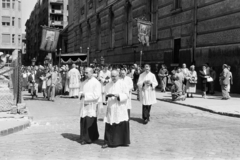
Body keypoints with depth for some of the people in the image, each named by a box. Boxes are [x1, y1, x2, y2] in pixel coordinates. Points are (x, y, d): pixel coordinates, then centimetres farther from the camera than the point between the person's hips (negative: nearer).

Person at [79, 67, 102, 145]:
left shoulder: (96, 83, -8)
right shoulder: (84, 82, 14)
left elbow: (96, 95, -16)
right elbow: (81, 92, 19)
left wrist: (85, 95, -14)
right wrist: (81, 94, -5)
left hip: (92, 105, -6)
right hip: (84, 105, 6)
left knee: (90, 122, -5)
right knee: (83, 121, 4)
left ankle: (90, 138, 8)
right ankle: (84, 138, 13)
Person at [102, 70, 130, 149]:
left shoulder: (122, 84, -3)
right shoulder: (108, 85, 11)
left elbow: (126, 95, -7)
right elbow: (105, 94, 15)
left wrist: (118, 95, -20)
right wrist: (107, 96, -8)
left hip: (120, 108, -3)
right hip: (111, 108, 3)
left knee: (122, 124, 1)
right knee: (109, 125, -1)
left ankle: (124, 141, 16)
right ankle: (108, 142, 5)